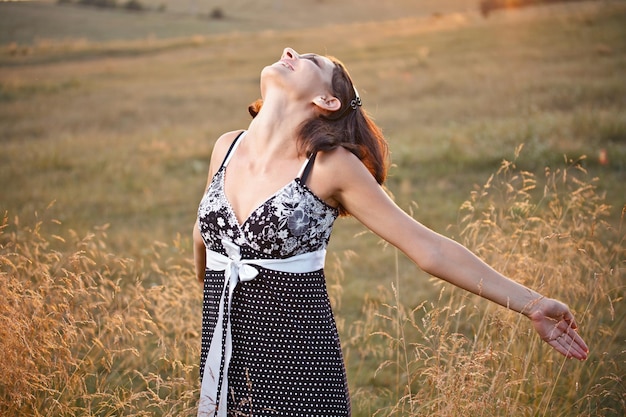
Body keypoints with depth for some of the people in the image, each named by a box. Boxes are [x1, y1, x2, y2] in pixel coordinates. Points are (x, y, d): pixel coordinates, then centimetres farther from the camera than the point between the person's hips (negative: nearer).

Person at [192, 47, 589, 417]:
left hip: (297, 367, -4)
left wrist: (532, 303, -12)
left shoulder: (331, 165, -11)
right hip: (224, 359, 4)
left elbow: (430, 248, -11)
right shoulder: (227, 147, 2)